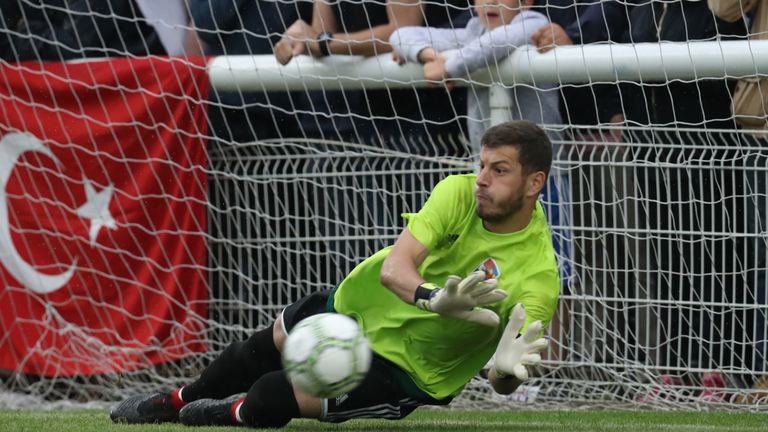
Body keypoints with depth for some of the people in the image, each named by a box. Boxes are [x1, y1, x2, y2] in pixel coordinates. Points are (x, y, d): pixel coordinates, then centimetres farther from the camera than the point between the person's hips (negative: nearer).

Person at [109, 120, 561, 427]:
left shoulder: (538, 275, -30)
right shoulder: (459, 193, -21)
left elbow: (504, 382, -31)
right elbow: (393, 267, -32)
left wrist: (506, 367, -56)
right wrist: (434, 299, -54)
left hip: (403, 369, -4)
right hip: (360, 305, 4)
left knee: (270, 398, -14)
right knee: (257, 355, 22)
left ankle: (234, 413, 25)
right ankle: (177, 400, 55)